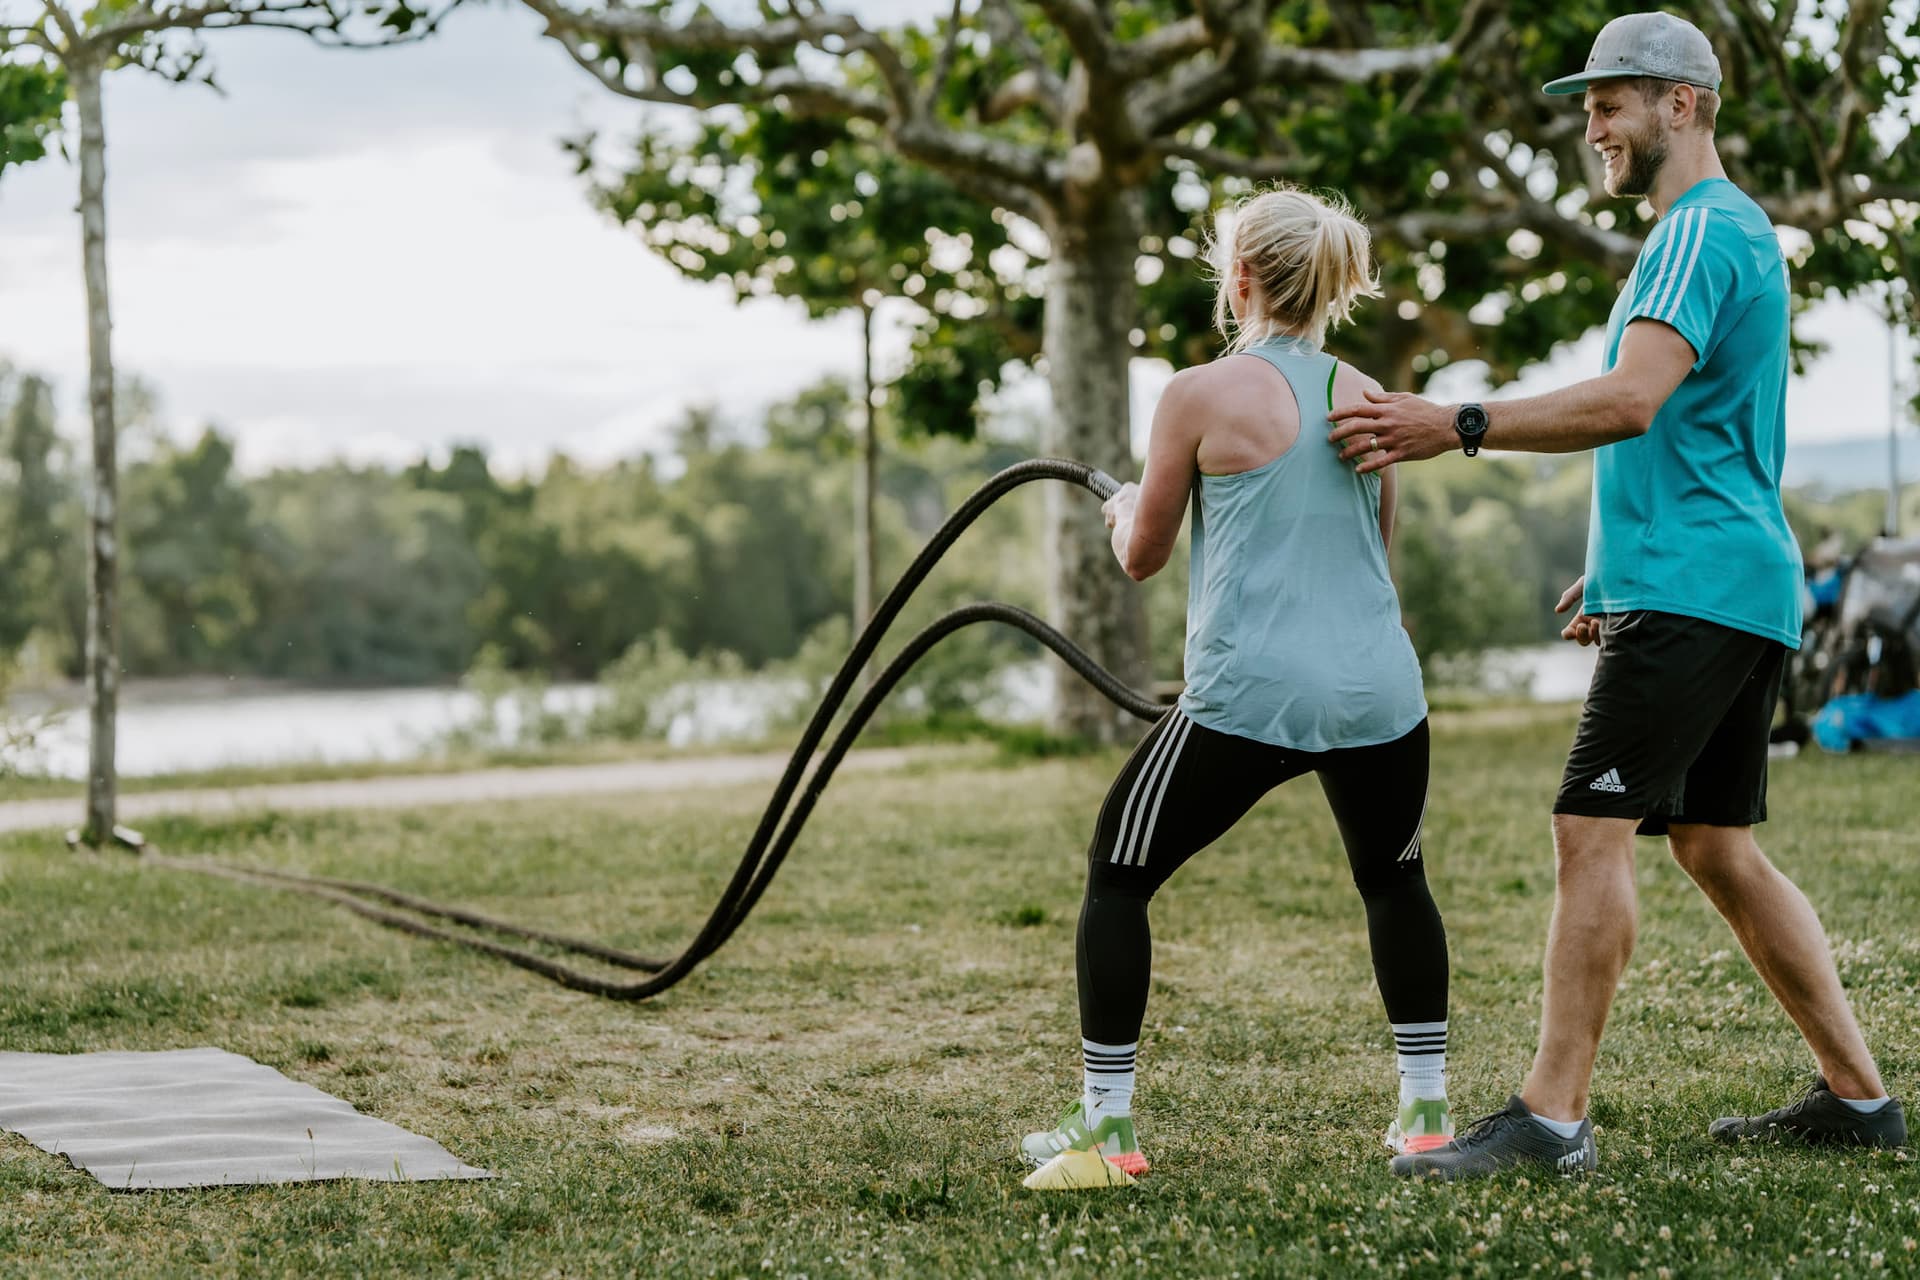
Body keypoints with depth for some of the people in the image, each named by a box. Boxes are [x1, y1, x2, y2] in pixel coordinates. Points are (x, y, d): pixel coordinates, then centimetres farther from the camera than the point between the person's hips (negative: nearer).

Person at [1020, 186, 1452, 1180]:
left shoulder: (1201, 395, -4)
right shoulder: (1367, 399, 9)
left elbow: (1143, 557, 5)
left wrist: (1125, 508, 27)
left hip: (1249, 694, -4)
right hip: (1378, 689, 5)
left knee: (1117, 878, 12)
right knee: (1395, 880, 28)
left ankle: (1104, 1123, 10)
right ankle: (1426, 1106, 28)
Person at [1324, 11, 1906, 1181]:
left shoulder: (1701, 229, -11)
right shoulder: (1739, 231, 23)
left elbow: (1632, 401, -25)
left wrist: (1457, 427, -26)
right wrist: (1625, 564, 27)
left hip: (1689, 591, -10)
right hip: (1738, 586, 11)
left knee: (1594, 831, -13)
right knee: (1716, 844, 13)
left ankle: (1552, 1116, -15)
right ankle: (1857, 1095, 16)